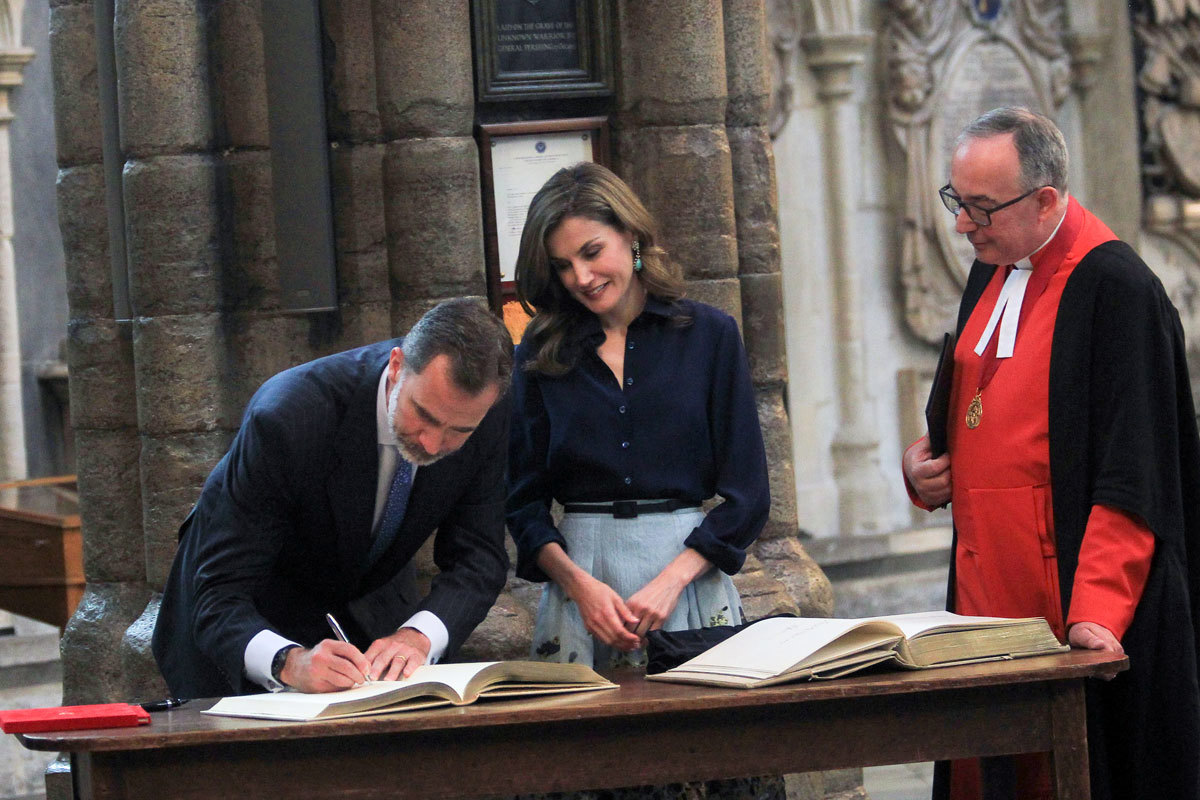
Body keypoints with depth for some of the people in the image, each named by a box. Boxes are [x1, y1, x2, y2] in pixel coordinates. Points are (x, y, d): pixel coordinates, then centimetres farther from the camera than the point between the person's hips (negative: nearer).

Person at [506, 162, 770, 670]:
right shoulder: (541, 354, 8)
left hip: (690, 570, -1)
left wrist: (671, 580, -12)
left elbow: (747, 495, 0)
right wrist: (579, 583, -11)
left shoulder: (709, 335, 3)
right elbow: (523, 502, 7)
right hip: (577, 568, 1)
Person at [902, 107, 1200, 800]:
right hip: (987, 595, 8)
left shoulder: (1116, 288, -14)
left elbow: (1132, 477, -18)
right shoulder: (992, 274, 12)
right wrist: (927, 464, 7)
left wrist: (1097, 612, -26)